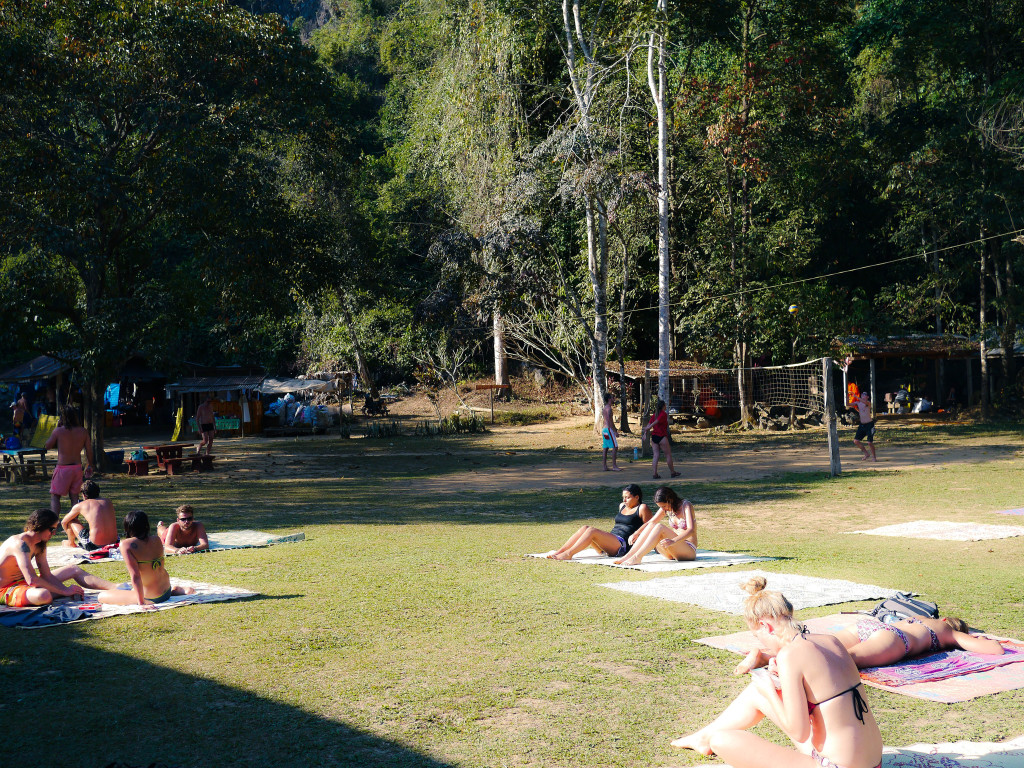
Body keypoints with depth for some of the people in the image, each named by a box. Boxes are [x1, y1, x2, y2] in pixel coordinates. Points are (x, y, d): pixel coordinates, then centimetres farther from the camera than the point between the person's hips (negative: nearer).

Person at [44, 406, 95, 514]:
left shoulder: (58, 431, -12)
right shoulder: (83, 432, -1)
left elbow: (47, 446, 1)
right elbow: (89, 450, 4)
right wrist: (90, 466, 17)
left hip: (63, 468, -4)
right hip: (77, 467, 4)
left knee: (55, 496, 6)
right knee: (74, 496, 14)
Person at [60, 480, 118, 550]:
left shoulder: (80, 505, 4)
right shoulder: (108, 503, 13)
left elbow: (63, 522, 19)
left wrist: (70, 538, 38)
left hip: (94, 546, -4)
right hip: (113, 543, 4)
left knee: (70, 520, 16)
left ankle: (71, 543, 39)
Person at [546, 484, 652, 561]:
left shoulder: (642, 508, 1)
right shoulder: (622, 506, 24)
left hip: (623, 545, -8)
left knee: (592, 531, -26)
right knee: (585, 528, -12)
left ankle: (568, 554, -33)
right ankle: (559, 551, -20)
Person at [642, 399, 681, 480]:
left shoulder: (655, 415, 11)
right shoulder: (664, 414, -8)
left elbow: (649, 424, 5)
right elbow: (656, 421, -18)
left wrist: (645, 434, 3)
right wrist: (648, 428, -17)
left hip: (654, 437, 6)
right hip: (662, 437, -6)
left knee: (656, 455, 4)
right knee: (668, 455, 7)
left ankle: (655, 474, -1)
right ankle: (672, 472, 17)